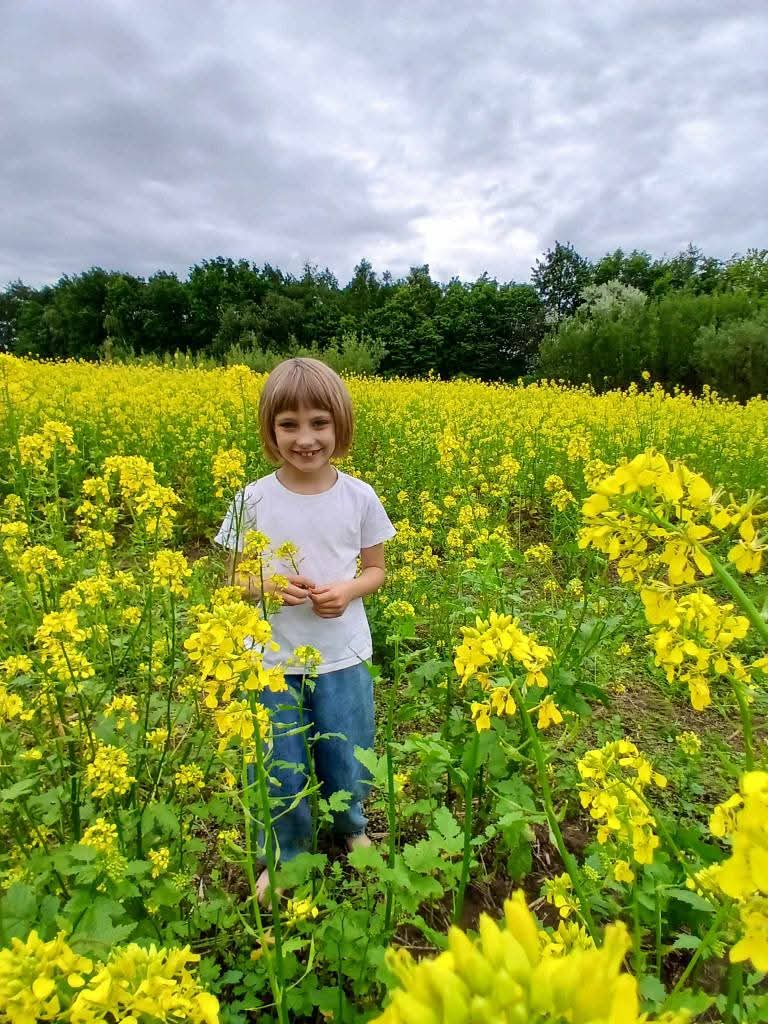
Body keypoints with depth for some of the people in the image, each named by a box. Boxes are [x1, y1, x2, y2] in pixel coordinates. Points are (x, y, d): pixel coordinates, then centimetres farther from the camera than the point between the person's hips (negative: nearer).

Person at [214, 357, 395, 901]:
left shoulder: (360, 497, -8)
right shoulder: (253, 500, -9)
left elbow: (376, 571, 3)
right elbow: (237, 578, 1)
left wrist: (348, 591, -18)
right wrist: (267, 585, -21)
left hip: (343, 656, 1)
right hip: (273, 658, 0)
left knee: (347, 761, 17)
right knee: (279, 768, 13)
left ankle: (352, 828, 50)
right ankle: (284, 856, 42)